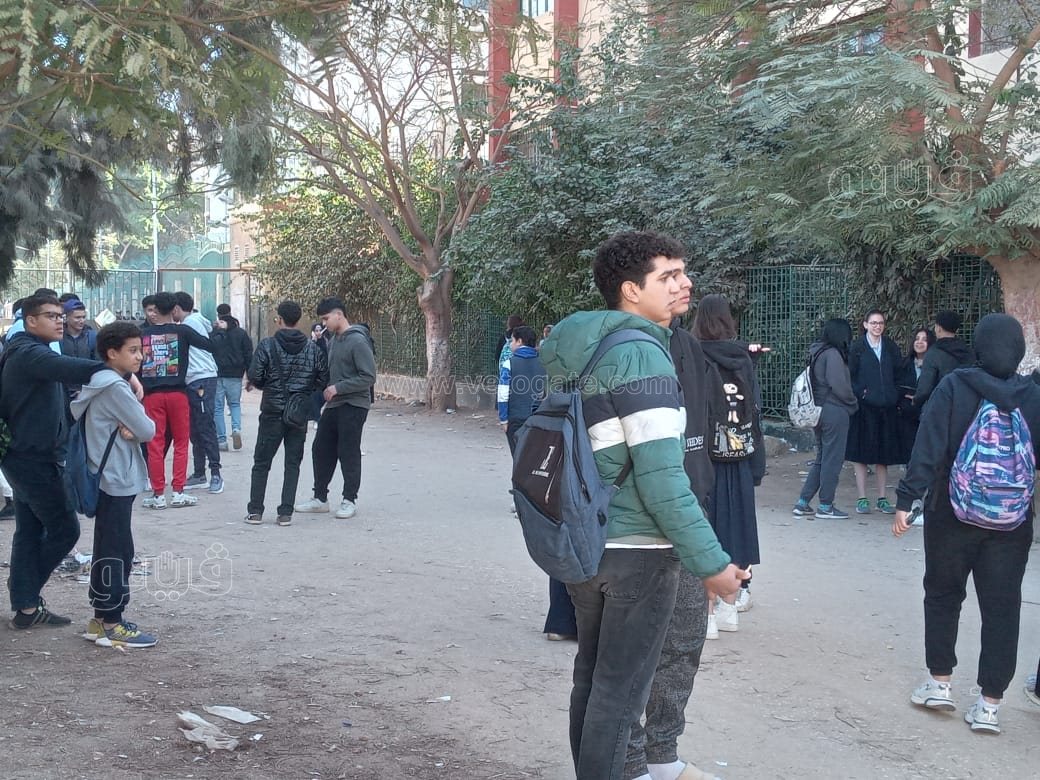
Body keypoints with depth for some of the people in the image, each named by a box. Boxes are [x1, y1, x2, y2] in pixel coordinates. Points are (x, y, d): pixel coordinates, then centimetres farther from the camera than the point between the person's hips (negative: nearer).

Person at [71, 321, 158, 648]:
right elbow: (147, 430, -17)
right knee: (116, 551, -5)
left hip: (109, 479, 10)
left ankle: (102, 618, 21)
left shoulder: (101, 384, 14)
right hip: (116, 480, -10)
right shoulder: (115, 387, -17)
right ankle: (111, 625, 0)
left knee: (110, 550, 14)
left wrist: (125, 429, -6)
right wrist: (134, 429, 2)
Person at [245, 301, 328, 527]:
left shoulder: (268, 345, -8)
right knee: (293, 463, 7)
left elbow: (254, 376, -12)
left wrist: (266, 385, 10)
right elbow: (324, 379, 1)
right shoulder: (313, 348, 1)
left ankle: (255, 511, 9)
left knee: (261, 463, 9)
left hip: (273, 412, -2)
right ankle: (285, 513, 4)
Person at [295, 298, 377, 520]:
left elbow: (369, 377, -19)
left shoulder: (357, 341, -15)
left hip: (353, 406, -8)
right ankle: (320, 498, 20)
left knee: (348, 453, -2)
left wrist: (338, 388, -19)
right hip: (333, 405, 8)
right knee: (321, 449, 10)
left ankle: (349, 500, 10)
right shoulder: (333, 341, 11)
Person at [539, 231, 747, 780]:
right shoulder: (641, 355, -18)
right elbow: (662, 478, -23)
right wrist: (711, 562, -19)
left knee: (591, 678, 19)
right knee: (619, 693, 1)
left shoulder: (576, 349, 9)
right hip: (636, 549, -8)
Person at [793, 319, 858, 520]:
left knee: (821, 458, 15)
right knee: (833, 459, 0)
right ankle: (826, 506, 5)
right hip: (834, 411, -9)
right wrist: (853, 403, -4)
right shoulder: (832, 354, -14)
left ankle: (803, 503, 13)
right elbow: (838, 385, -20)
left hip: (819, 411, 9)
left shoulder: (817, 353, 12)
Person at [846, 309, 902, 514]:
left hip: (886, 407, 3)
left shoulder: (890, 347, 10)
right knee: (861, 453, 0)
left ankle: (882, 499, 14)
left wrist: (896, 396, 0)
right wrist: (860, 393, -13)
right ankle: (862, 499, 6)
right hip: (863, 407, -3)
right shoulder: (857, 347, 0)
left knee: (883, 454, 7)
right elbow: (849, 375, -3)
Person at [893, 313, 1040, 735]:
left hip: (952, 514, -1)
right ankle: (989, 704, 7)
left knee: (943, 596, 16)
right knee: (1001, 607, 7)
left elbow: (928, 448, -14)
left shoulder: (954, 387, -9)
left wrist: (906, 500, -13)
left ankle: (940, 682, 20)